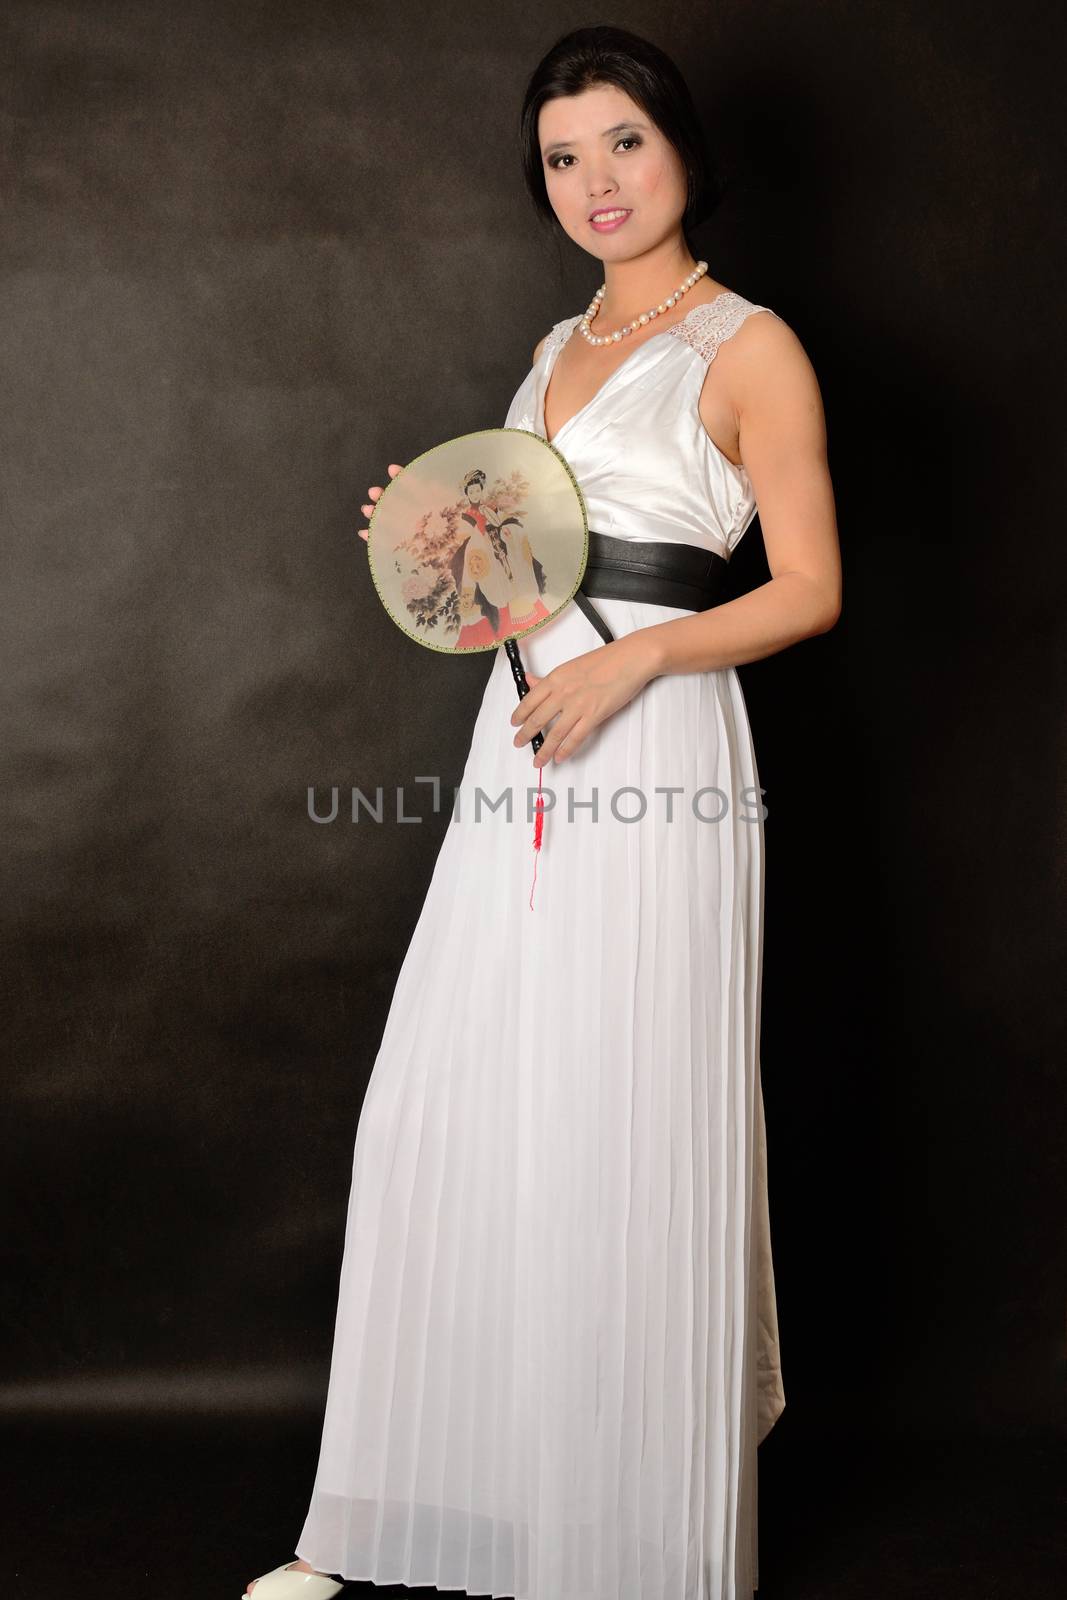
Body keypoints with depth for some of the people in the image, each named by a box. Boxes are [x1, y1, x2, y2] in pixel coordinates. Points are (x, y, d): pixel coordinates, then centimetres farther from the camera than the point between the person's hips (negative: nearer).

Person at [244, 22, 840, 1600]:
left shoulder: (748, 348, -3)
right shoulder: (565, 343, 19)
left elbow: (809, 589, -7)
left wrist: (627, 661, -18)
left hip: (655, 756, -7)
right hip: (527, 741, 7)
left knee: (629, 1138, -2)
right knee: (442, 1114, 6)